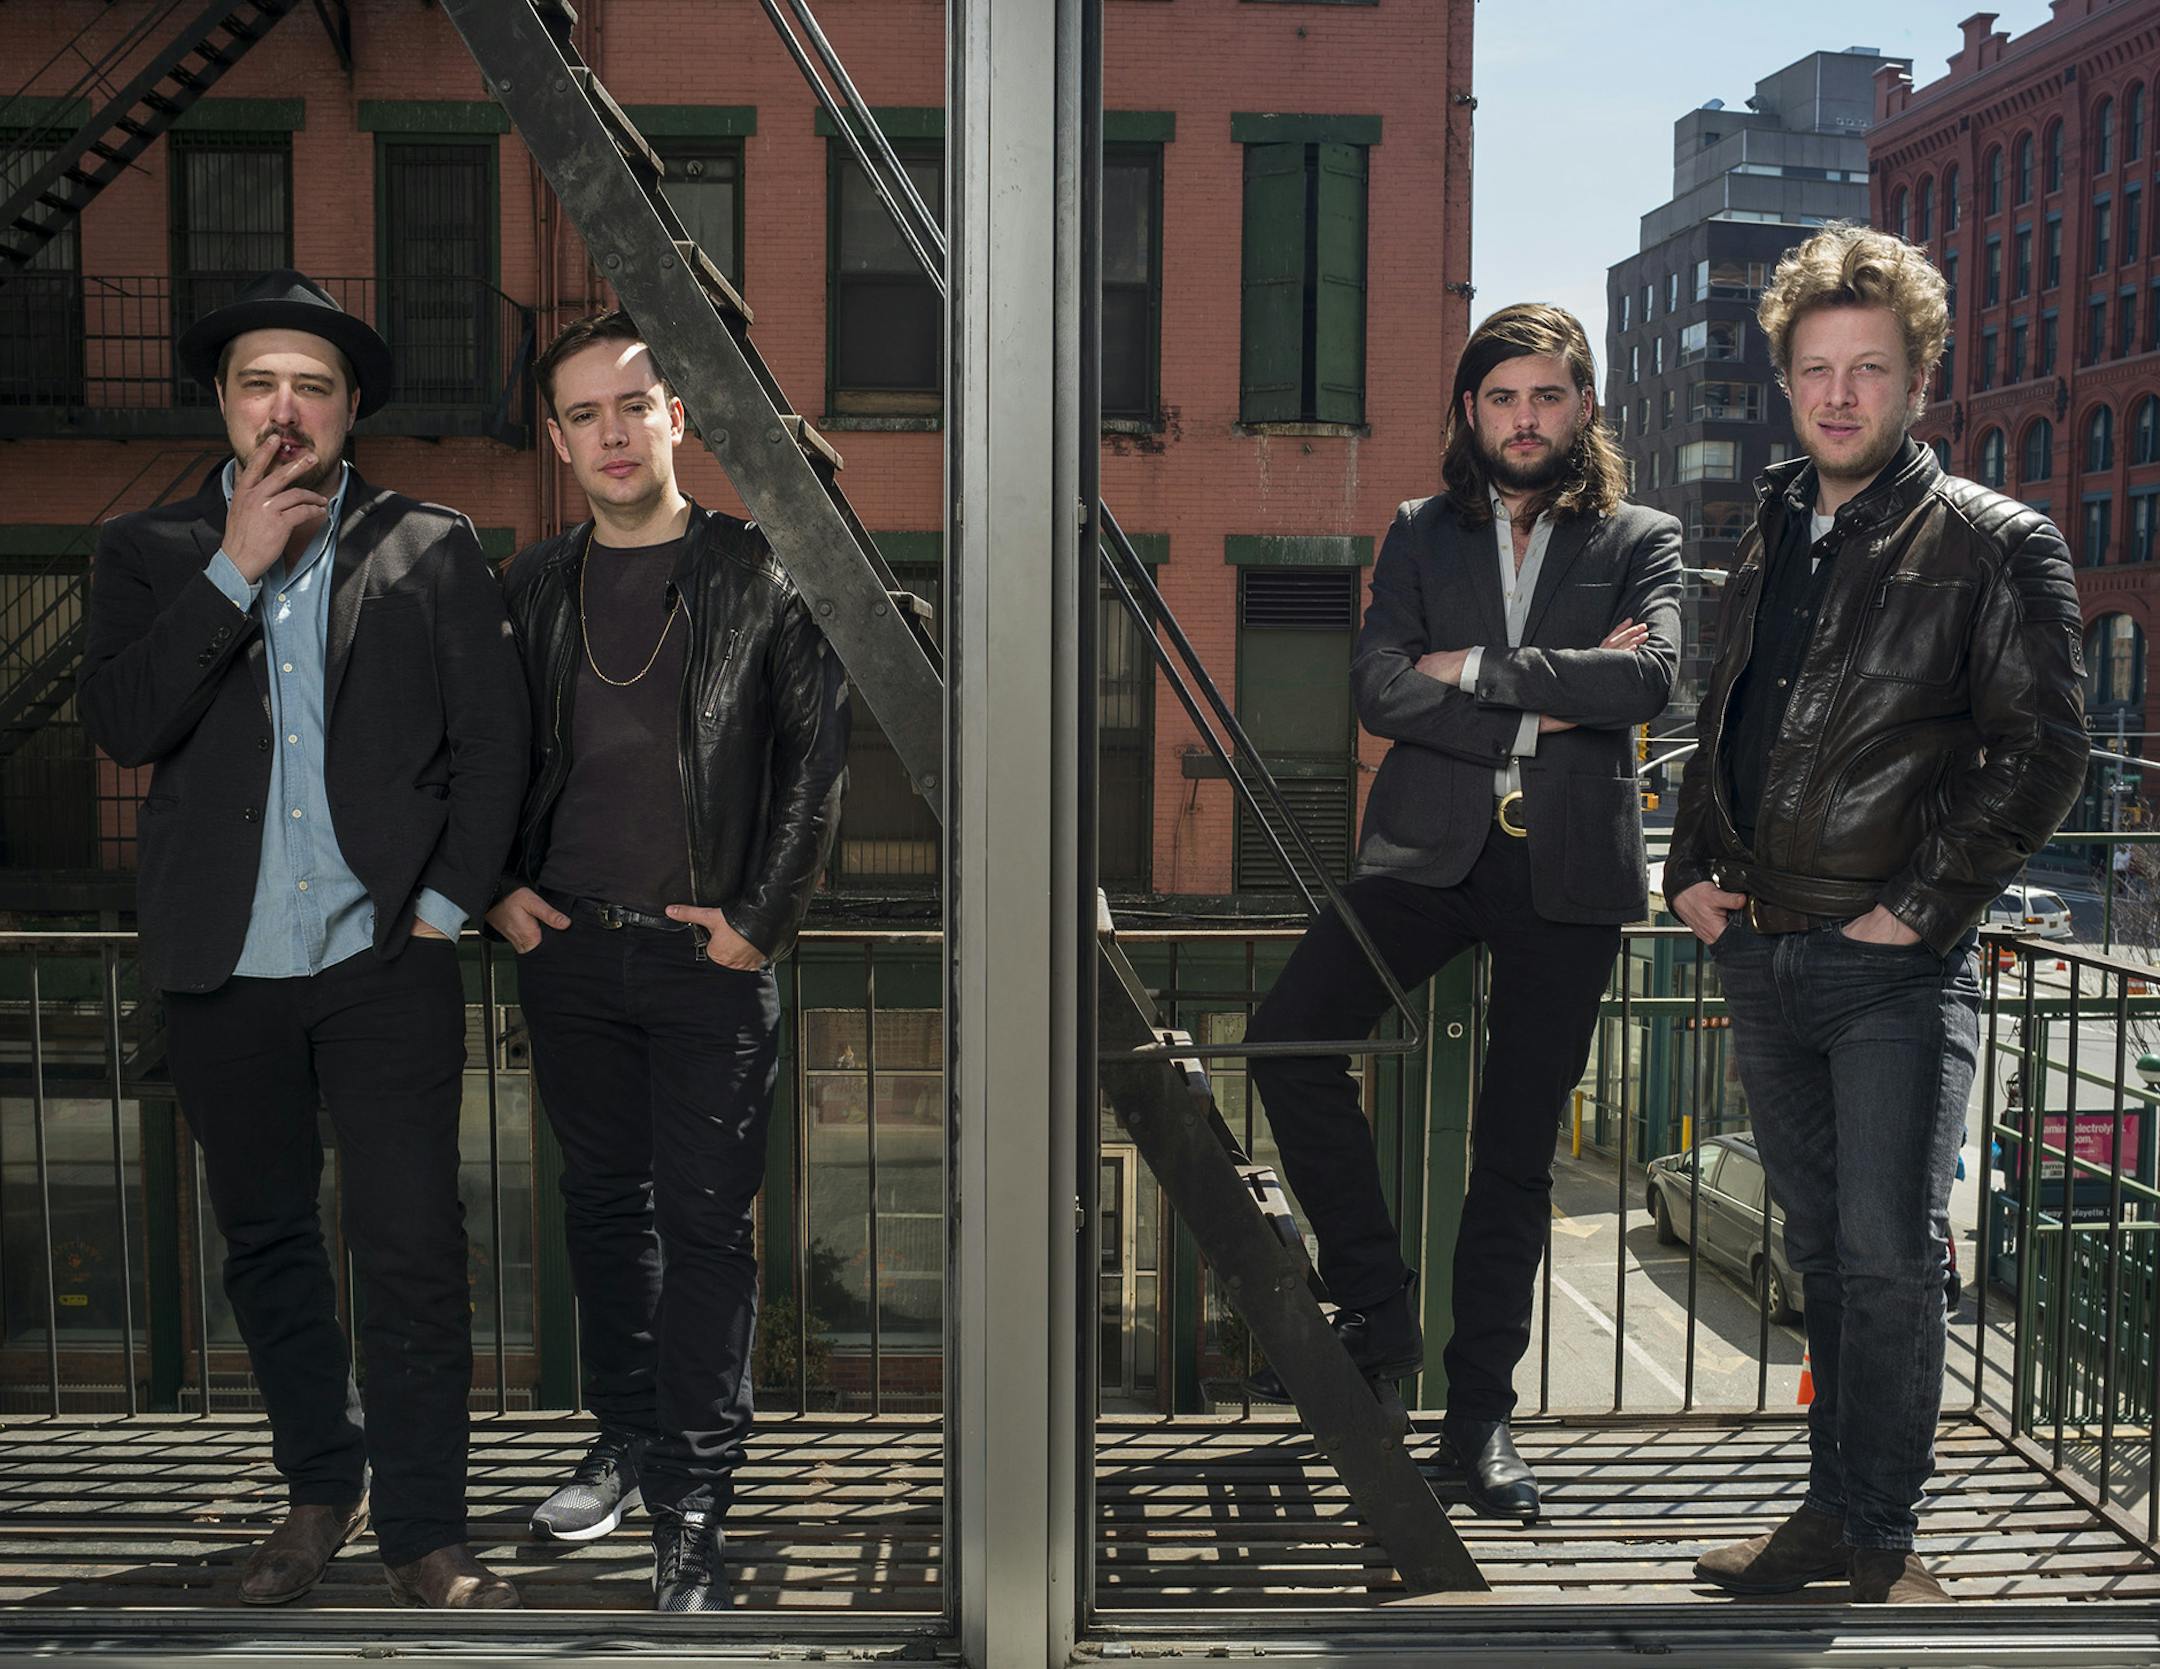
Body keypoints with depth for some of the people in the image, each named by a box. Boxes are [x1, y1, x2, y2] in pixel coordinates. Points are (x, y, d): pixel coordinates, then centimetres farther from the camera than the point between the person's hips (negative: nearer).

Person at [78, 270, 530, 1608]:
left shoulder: (431, 548, 4)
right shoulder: (152, 552, 7)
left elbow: (494, 739, 4)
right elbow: (123, 724, -8)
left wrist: (449, 902, -3)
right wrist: (238, 567, -13)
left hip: (386, 959, -2)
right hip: (226, 965, 2)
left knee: (416, 1249, -4)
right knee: (266, 1242, 14)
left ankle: (426, 1532, 9)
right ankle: (322, 1486, 33)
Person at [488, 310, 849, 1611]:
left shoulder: (757, 574, -2)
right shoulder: (538, 583, 9)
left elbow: (820, 750, -4)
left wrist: (762, 917, -8)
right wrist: (504, 887, 5)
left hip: (710, 962, -4)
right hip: (567, 950, 4)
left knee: (706, 1224, -1)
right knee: (605, 1205, 14)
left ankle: (693, 1506, 7)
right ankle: (628, 1440, 30)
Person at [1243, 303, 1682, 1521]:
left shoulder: (1642, 541, 8)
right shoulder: (1422, 535, 12)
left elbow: (1651, 676, -12)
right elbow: (1379, 688, -3)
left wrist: (1475, 667, -9)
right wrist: (1552, 699, -9)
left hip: (1569, 870, -1)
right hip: (1431, 850, 2)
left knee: (1518, 1153, 4)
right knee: (1290, 1038, -17)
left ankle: (1483, 1408, 18)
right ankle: (1379, 1311, 1)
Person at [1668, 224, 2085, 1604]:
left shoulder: (1996, 545, -4)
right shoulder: (1771, 538, 15)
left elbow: (2042, 749, -9)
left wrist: (1924, 906, -14)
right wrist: (1694, 867, 9)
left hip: (1895, 967, -6)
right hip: (1760, 956, 6)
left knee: (1890, 1248, -4)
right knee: (1823, 1245, 14)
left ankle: (1882, 1535, 11)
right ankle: (1836, 1508, 26)